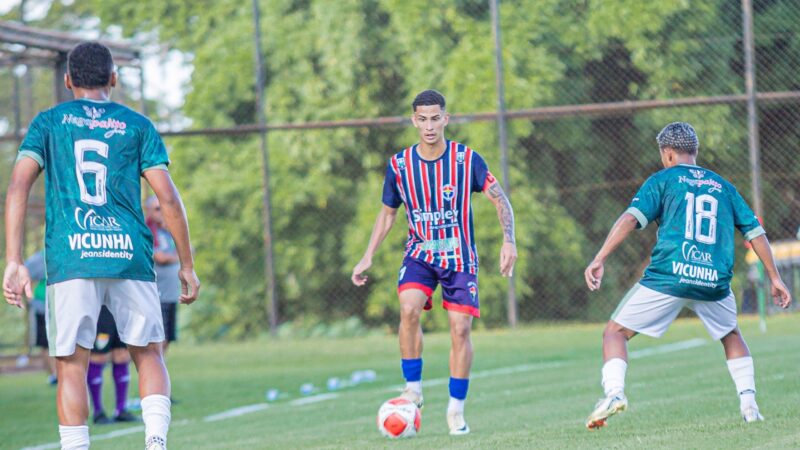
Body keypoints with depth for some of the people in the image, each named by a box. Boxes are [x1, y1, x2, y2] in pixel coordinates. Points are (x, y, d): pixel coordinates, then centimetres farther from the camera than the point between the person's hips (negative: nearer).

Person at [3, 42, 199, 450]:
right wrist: (187, 265, 11)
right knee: (148, 354, 13)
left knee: (71, 367, 3)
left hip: (70, 260, -1)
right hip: (129, 257, 1)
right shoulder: (137, 125, 12)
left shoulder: (48, 122, 11)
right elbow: (168, 197, 4)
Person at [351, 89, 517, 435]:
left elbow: (500, 200, -5)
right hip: (419, 253, 1)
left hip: (460, 256, -1)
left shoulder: (466, 159, -10)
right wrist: (368, 257, 4)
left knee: (460, 328, -6)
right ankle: (413, 391, -13)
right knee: (409, 308, -25)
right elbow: (387, 213, 11)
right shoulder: (399, 165, -3)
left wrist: (509, 241, -19)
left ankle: (456, 410, 8)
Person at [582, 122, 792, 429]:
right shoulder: (723, 186, 20)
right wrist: (774, 278, 24)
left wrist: (599, 260, -10)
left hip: (668, 277, -3)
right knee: (731, 335, 30)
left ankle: (614, 392, -16)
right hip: (714, 282, 4)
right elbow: (755, 232, 18)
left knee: (615, 332, 7)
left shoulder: (662, 180, 10)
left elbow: (630, 218, -4)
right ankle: (748, 403, 16)